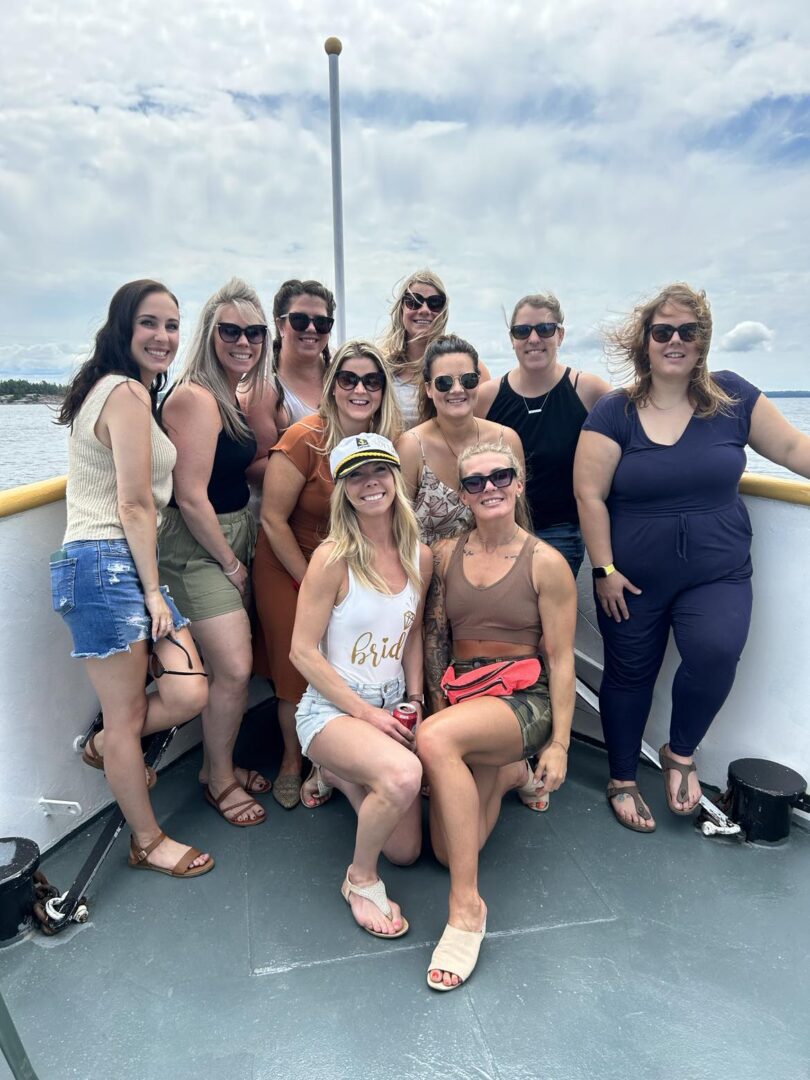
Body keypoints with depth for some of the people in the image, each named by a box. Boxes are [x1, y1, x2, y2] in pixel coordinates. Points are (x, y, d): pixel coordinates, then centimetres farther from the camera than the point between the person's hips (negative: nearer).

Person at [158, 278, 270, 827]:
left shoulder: (237, 394, 10)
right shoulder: (195, 397, -19)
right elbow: (190, 497, -21)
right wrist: (231, 563, -12)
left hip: (236, 534, 9)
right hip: (197, 547, -9)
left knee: (233, 664, 14)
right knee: (234, 669, -5)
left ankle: (221, 764, 33)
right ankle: (219, 780, 19)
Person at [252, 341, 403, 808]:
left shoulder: (389, 442, -8)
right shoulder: (305, 439, -21)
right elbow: (273, 519, -17)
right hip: (290, 568, -3)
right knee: (299, 669, 6)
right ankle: (293, 760, 34)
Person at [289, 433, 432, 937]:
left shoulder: (420, 557, -1)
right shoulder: (334, 558, -17)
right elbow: (303, 652, -15)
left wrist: (415, 700, 1)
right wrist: (366, 713, -17)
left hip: (391, 708, 6)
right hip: (331, 708, -6)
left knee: (406, 851, 10)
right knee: (404, 774, -36)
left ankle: (338, 772, 34)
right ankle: (361, 879, -5)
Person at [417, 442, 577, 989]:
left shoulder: (546, 563, -6)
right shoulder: (446, 554, 6)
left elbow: (561, 660, -5)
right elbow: (434, 638, 11)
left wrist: (559, 743, -7)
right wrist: (440, 704, 4)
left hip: (521, 698, -5)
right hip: (460, 695, 5)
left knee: (434, 739, -37)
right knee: (448, 850, 2)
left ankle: (467, 905, -22)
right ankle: (510, 773, 33)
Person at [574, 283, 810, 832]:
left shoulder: (732, 396, 1)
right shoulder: (615, 412, -7)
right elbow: (589, 494, -9)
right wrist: (604, 569, -10)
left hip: (718, 574, 1)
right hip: (633, 579, -1)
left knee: (716, 653, -22)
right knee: (629, 674, 10)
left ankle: (681, 752, 10)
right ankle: (623, 780, 34)